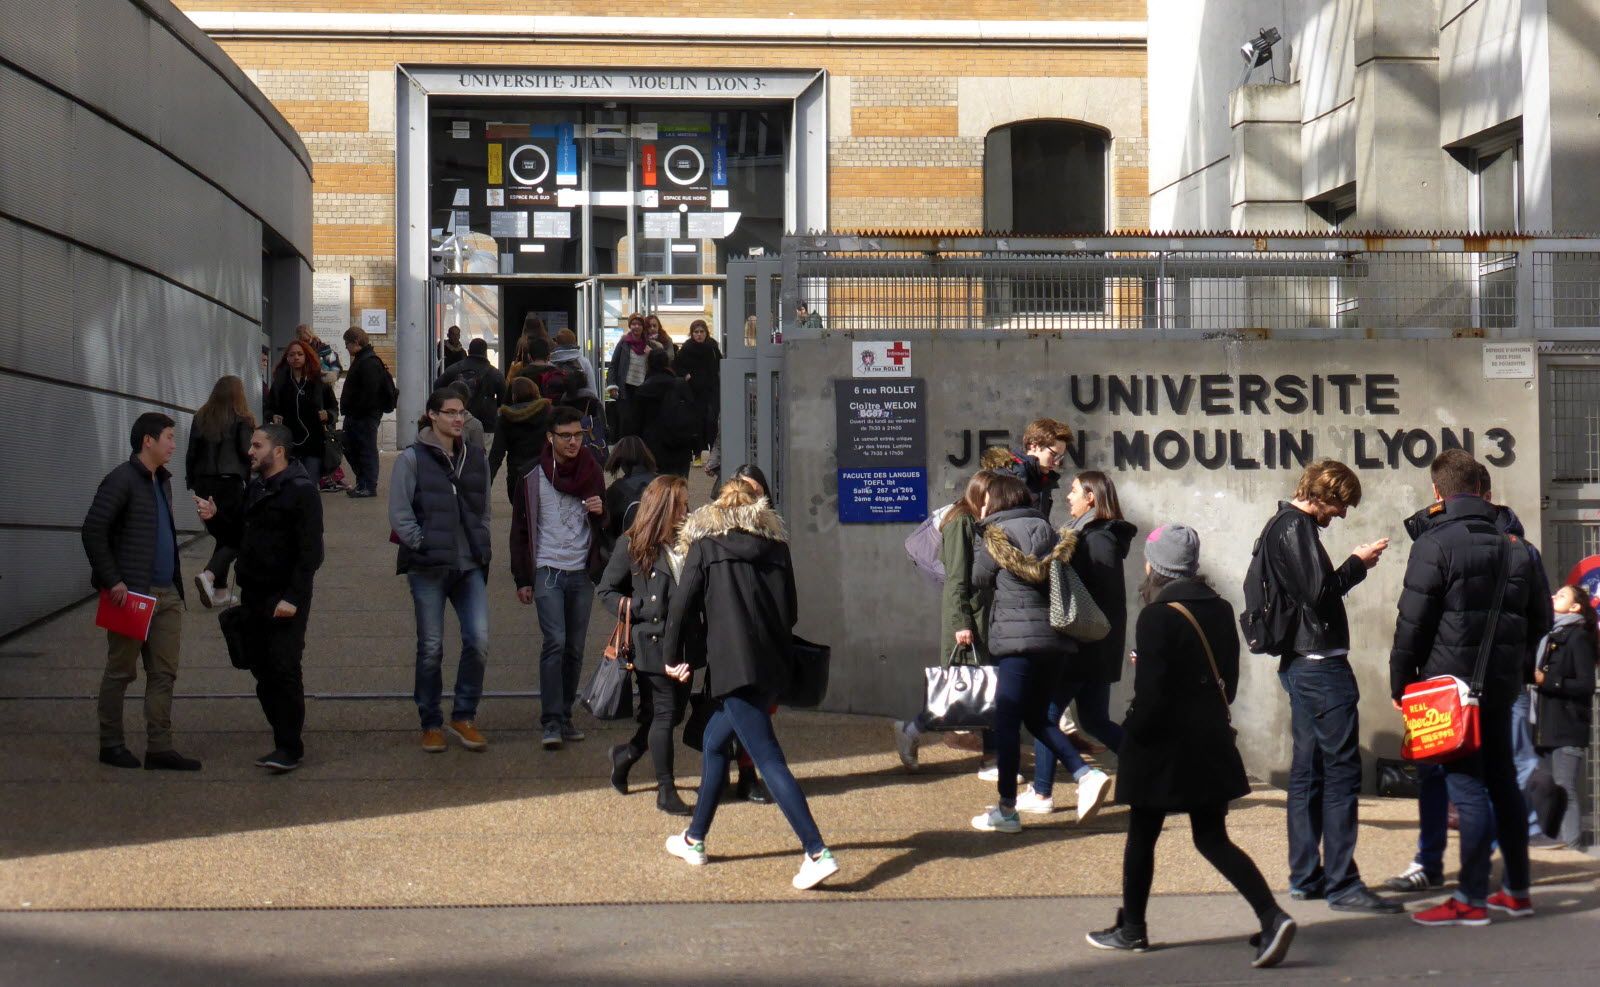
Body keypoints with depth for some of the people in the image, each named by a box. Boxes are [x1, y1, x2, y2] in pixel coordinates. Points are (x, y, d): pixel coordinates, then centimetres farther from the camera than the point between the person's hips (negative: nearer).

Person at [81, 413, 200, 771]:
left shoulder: (162, 481, 15)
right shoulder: (122, 480, -11)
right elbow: (93, 530, -16)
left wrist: (176, 582, 12)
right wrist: (112, 580, -17)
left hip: (166, 594, 8)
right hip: (132, 594, -8)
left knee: (164, 673, 6)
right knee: (121, 671, 3)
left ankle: (160, 748, 9)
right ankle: (111, 745, 12)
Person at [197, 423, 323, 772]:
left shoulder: (300, 491, -10)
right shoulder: (255, 488, 16)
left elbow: (310, 551, -15)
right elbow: (242, 537, 24)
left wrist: (293, 597, -21)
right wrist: (216, 517, 6)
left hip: (285, 600, -8)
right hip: (254, 597, 8)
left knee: (283, 669, -10)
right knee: (262, 670, 8)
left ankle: (289, 748, -4)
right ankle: (285, 740, 14)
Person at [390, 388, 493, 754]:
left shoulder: (476, 458, 13)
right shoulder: (412, 459, -3)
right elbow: (399, 515, -4)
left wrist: (481, 548, 11)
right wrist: (424, 545, -11)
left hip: (470, 566, 4)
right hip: (427, 568, -4)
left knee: (479, 641, -8)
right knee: (430, 648, 3)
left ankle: (463, 717, 8)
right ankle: (431, 724, 16)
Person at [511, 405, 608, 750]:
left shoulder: (592, 472, 8)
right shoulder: (533, 476, -1)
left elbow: (604, 526, 19)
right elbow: (520, 529, 3)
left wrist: (600, 512, -6)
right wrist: (522, 579, 0)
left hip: (582, 573, 3)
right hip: (547, 570, -3)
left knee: (575, 649, 6)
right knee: (555, 643, -14)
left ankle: (565, 716, 16)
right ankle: (551, 721, -13)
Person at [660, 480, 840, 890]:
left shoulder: (705, 545, 0)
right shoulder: (777, 547, 12)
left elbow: (682, 607, -1)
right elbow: (790, 612, 14)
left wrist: (674, 657, 14)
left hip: (736, 671, -6)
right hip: (773, 668, 6)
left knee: (769, 760, -9)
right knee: (714, 743, 23)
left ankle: (817, 853, -18)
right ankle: (694, 840, 33)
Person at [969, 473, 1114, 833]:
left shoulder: (996, 534, -4)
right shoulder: (1050, 531, 13)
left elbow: (980, 578, 8)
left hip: (1017, 637, -7)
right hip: (1055, 637, 7)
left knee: (1006, 720, -1)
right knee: (1036, 716, 18)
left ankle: (1006, 810, 1)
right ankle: (1086, 774, 0)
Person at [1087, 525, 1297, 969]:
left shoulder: (1157, 618, -17)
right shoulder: (1219, 610, 5)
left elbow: (1150, 695, -19)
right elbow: (1228, 679, 10)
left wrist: (1131, 736, -6)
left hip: (1164, 745, -6)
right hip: (1211, 742, 6)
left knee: (1141, 837, 10)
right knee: (1212, 838, 8)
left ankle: (1131, 929, 21)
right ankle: (1272, 917, -7)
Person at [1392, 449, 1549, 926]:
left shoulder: (1435, 543, -11)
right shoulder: (1512, 545, 10)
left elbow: (1413, 621, -13)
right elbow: (1540, 618, 15)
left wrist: (1400, 682, -4)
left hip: (1450, 681, -6)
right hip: (1501, 684, 6)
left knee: (1467, 787, -6)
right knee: (1503, 781, 14)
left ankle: (1471, 899, -4)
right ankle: (1516, 890, 21)